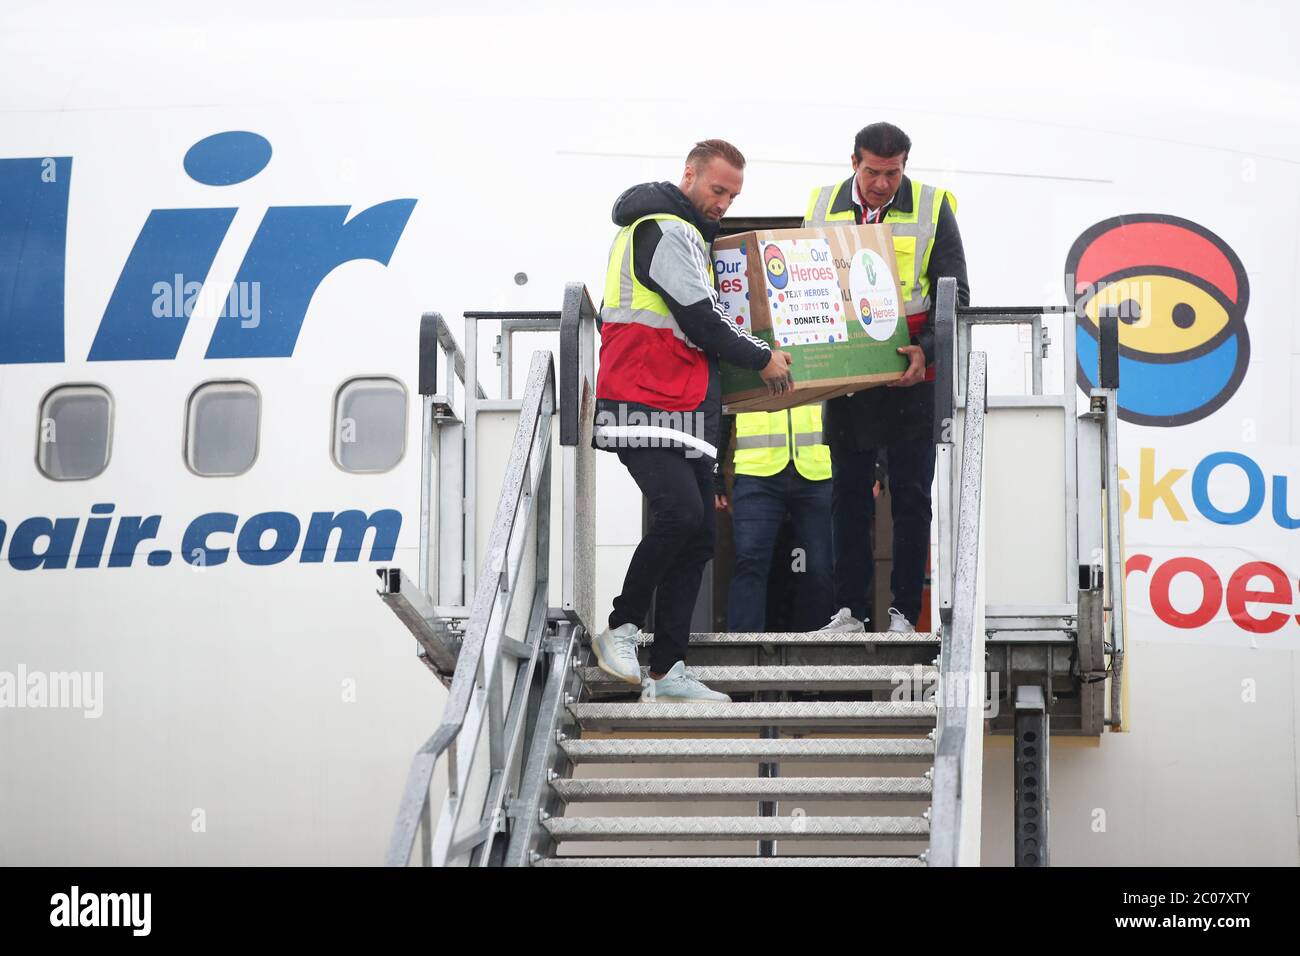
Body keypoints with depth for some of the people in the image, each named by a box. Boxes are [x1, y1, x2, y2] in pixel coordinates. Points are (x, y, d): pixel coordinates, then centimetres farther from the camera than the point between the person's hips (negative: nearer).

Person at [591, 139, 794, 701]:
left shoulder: (687, 234, 25)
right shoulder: (664, 230, -9)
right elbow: (700, 320, -13)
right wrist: (761, 359, -2)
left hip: (685, 410, 10)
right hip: (646, 405, -10)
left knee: (696, 535, 3)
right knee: (679, 512, -25)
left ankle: (666, 672, 4)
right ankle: (621, 629, -8)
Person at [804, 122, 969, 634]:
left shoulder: (932, 208, -1)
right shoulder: (822, 205, 6)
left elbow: (955, 295, -2)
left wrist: (926, 351, -17)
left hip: (910, 378, -2)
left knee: (910, 496, 0)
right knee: (848, 494, 6)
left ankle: (904, 612, 5)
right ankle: (850, 609, 12)